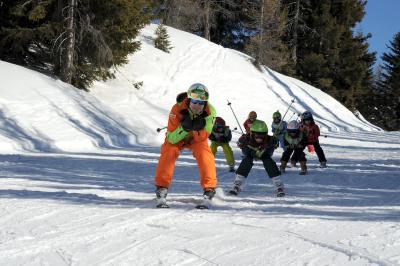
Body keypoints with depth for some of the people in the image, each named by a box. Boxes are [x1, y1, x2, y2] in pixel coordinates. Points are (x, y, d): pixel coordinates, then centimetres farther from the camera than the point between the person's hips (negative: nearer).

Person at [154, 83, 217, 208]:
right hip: (177, 137, -1)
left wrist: (199, 128, -43)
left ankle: (209, 189, -13)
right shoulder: (177, 109, -34)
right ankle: (161, 189, -19)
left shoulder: (210, 112, -28)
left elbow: (202, 138, -22)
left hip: (197, 138, 1)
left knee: (205, 154, -25)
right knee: (168, 152, -27)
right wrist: (184, 128, -47)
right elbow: (171, 138, -31)